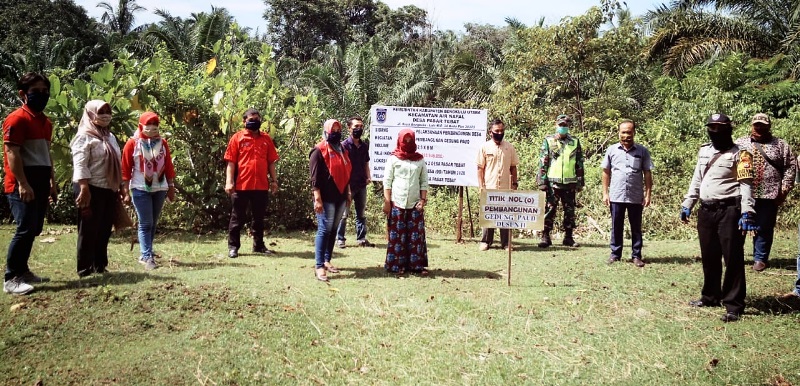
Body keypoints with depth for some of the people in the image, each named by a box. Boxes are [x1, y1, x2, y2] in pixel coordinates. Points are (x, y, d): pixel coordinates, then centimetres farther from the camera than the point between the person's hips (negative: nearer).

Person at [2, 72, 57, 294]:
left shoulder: (45, 122, 16)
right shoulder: (16, 119, -10)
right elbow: (12, 153, -16)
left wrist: (51, 181, 20)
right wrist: (23, 184, -21)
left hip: (40, 182, 9)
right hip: (22, 183, -9)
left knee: (34, 229, 12)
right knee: (25, 229, -12)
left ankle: (22, 271, 22)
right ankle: (10, 279, -5)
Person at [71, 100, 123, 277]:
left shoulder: (110, 136, 18)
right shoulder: (84, 136, -8)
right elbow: (80, 165, -16)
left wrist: (119, 188, 19)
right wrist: (84, 189, -24)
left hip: (109, 190, 8)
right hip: (92, 189, -8)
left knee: (104, 230, 11)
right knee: (89, 230, -3)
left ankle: (100, 266, 20)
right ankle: (85, 269, 4)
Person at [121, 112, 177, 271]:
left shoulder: (162, 143, 6)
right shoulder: (132, 143, -4)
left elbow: (168, 166, 10)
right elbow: (126, 168, -4)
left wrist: (171, 187, 10)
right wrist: (126, 192, -6)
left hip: (160, 189, 4)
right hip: (140, 189, -4)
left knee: (153, 223, 11)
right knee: (145, 223, -6)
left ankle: (145, 253, 23)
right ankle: (148, 257, -7)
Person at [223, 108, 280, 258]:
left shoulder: (266, 138, 8)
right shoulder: (237, 138, -1)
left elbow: (271, 162, 11)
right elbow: (231, 162, -4)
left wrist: (274, 180, 6)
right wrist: (229, 182, -11)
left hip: (261, 185, 3)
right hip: (241, 185, -3)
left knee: (259, 217, 13)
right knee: (237, 218, 6)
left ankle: (259, 245, 25)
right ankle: (233, 247, 14)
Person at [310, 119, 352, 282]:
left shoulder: (342, 150, 14)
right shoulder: (319, 151, -9)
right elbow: (315, 177, -13)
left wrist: (348, 194, 19)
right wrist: (317, 199, -19)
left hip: (340, 197, 7)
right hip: (326, 198, -7)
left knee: (333, 230, 12)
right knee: (324, 230, -8)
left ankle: (327, 260, 21)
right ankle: (319, 266, -6)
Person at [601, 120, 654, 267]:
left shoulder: (642, 151, 0)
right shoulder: (612, 150, 3)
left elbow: (647, 173, 2)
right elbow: (606, 172, 7)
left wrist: (648, 194, -3)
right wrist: (605, 193, 3)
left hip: (636, 197, -1)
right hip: (616, 196, 1)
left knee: (636, 227, 8)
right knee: (616, 227, 9)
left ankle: (636, 255, 15)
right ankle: (615, 254, 18)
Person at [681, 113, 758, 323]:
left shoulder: (739, 153, -5)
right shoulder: (704, 151, 14)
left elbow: (746, 183, -13)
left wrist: (747, 212, -23)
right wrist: (687, 205, 16)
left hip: (729, 210, -6)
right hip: (706, 210, 7)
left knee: (733, 258, -4)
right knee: (709, 257, 15)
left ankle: (734, 305, 1)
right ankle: (710, 296, 29)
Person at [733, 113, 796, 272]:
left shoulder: (780, 145, 8)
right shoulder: (739, 144, 8)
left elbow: (790, 166, 6)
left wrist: (784, 189, -2)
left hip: (769, 195, 0)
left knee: (764, 228, 5)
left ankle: (760, 258, 17)